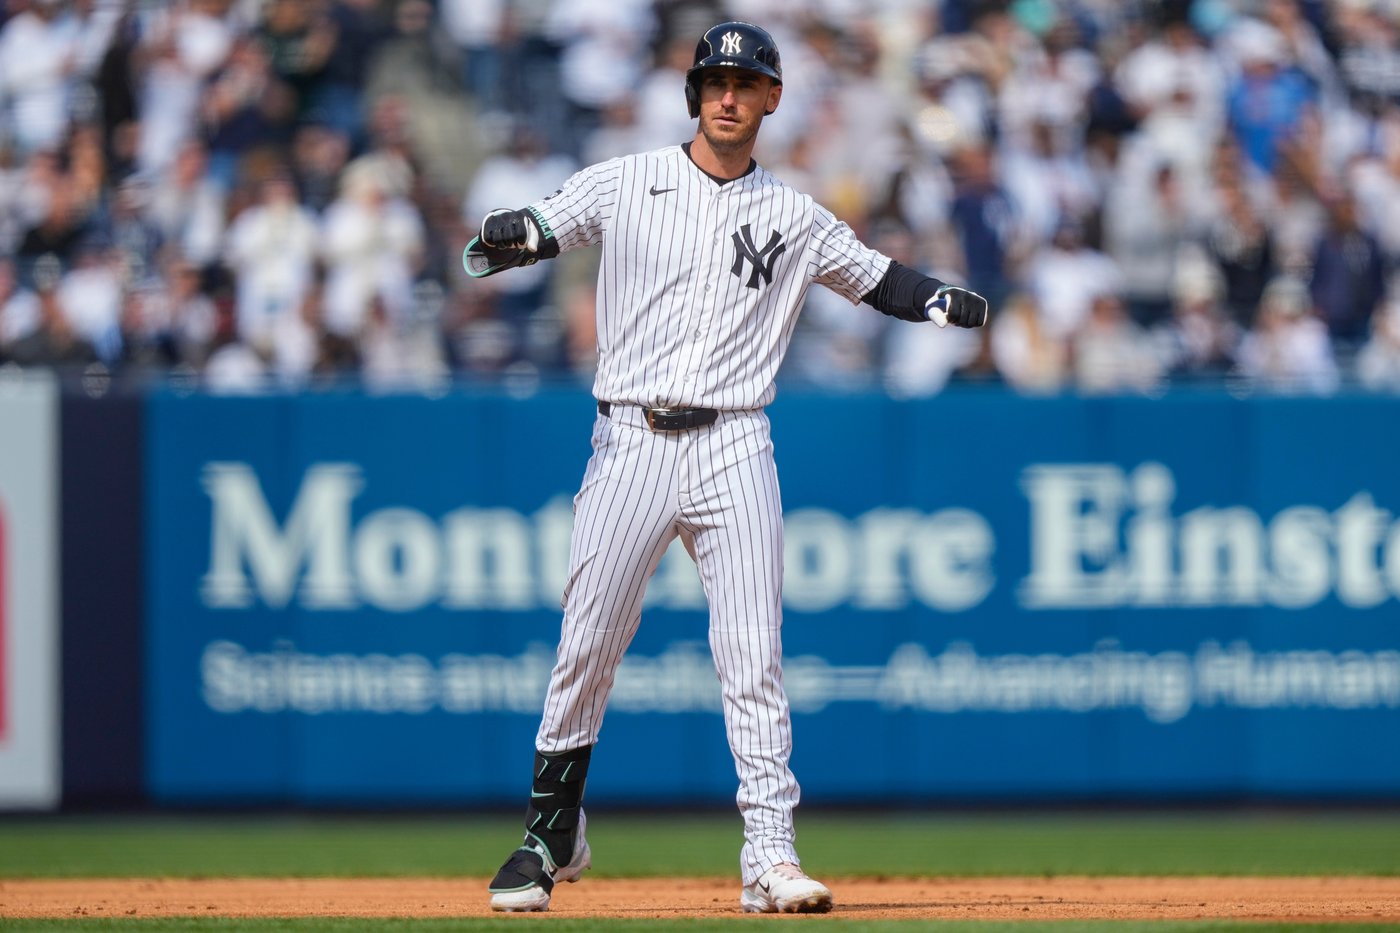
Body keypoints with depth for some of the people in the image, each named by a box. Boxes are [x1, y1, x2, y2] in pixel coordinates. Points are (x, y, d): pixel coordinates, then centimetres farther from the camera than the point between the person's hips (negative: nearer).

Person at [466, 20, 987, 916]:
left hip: (734, 447, 1)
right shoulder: (624, 184, 6)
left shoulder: (795, 218, 10)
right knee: (588, 647, -1)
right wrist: (505, 238, -24)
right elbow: (540, 230, 0)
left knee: (754, 654, -6)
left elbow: (879, 278, 15)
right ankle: (552, 832, 16)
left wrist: (945, 301, -7)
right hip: (632, 440, -1)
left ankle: (772, 856, -7)